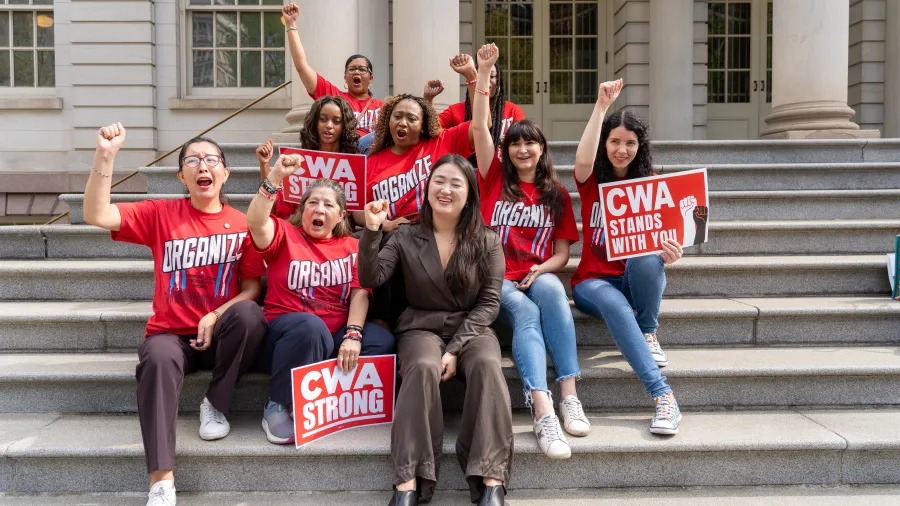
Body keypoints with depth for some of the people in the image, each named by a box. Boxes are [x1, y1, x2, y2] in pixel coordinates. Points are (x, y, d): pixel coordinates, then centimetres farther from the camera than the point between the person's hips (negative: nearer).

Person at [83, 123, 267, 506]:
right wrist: (105, 155, -20)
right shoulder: (161, 214, 2)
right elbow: (97, 216, -10)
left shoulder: (242, 224, 1)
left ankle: (216, 404, -10)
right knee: (159, 359, -34)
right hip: (170, 333, 0)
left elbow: (251, 288, 0)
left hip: (220, 335, 1)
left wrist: (216, 317, -17)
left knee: (249, 314, -32)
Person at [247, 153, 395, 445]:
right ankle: (278, 407, -19)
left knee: (382, 341, -24)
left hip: (334, 337, 4)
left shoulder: (351, 247, 13)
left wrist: (353, 335, -18)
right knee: (311, 326, -39)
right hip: (286, 333, -3)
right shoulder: (285, 233, 6)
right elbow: (255, 222, -17)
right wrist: (276, 177, -28)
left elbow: (360, 292, -1)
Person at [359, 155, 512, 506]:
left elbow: (489, 303, -3)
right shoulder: (406, 237, 5)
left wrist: (456, 348, -15)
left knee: (486, 365, -33)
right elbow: (370, 279, -5)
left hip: (471, 329, 0)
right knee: (423, 368, -34)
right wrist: (372, 230, -18)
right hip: (421, 328, 0)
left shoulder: (488, 243, 3)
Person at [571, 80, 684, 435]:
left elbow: (659, 237, -2)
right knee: (614, 305, -38)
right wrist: (602, 106, -25)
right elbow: (583, 159, -25)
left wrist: (668, 252, -26)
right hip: (594, 280, -1)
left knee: (646, 258, -36)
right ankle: (663, 397, -41)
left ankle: (648, 333, -12)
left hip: (639, 279, 1)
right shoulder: (591, 180, 1)